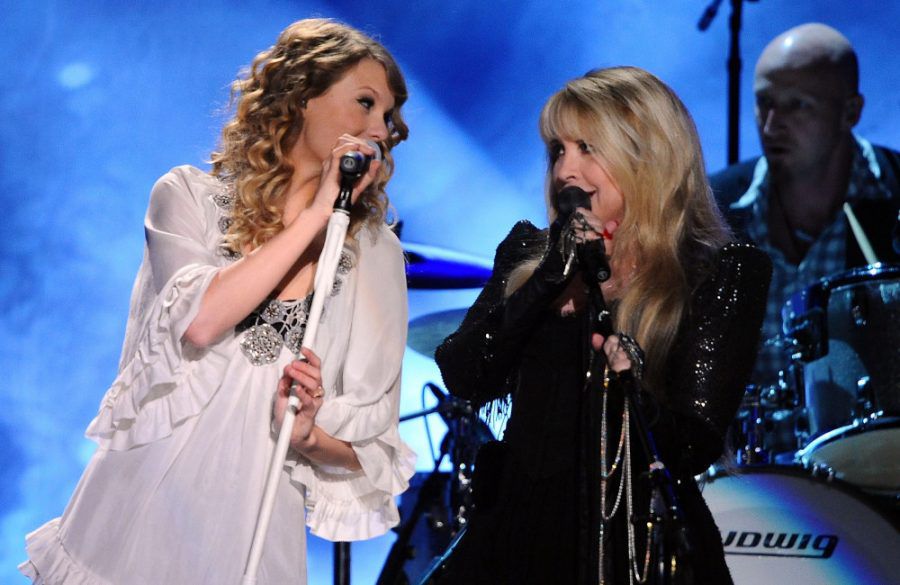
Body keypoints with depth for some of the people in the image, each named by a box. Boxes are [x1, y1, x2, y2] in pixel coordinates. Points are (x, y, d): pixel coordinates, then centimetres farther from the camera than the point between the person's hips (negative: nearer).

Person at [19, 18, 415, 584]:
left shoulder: (375, 254, 4)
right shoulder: (191, 197, 1)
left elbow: (370, 447, 5)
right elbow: (200, 320, -18)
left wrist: (306, 435, -17)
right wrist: (315, 216, -13)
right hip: (138, 515, -1)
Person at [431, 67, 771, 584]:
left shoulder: (722, 272, -5)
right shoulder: (528, 251, 7)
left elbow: (694, 448, -10)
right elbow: (464, 381, -5)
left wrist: (632, 387, -29)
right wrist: (548, 280, -15)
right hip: (518, 541, 4)